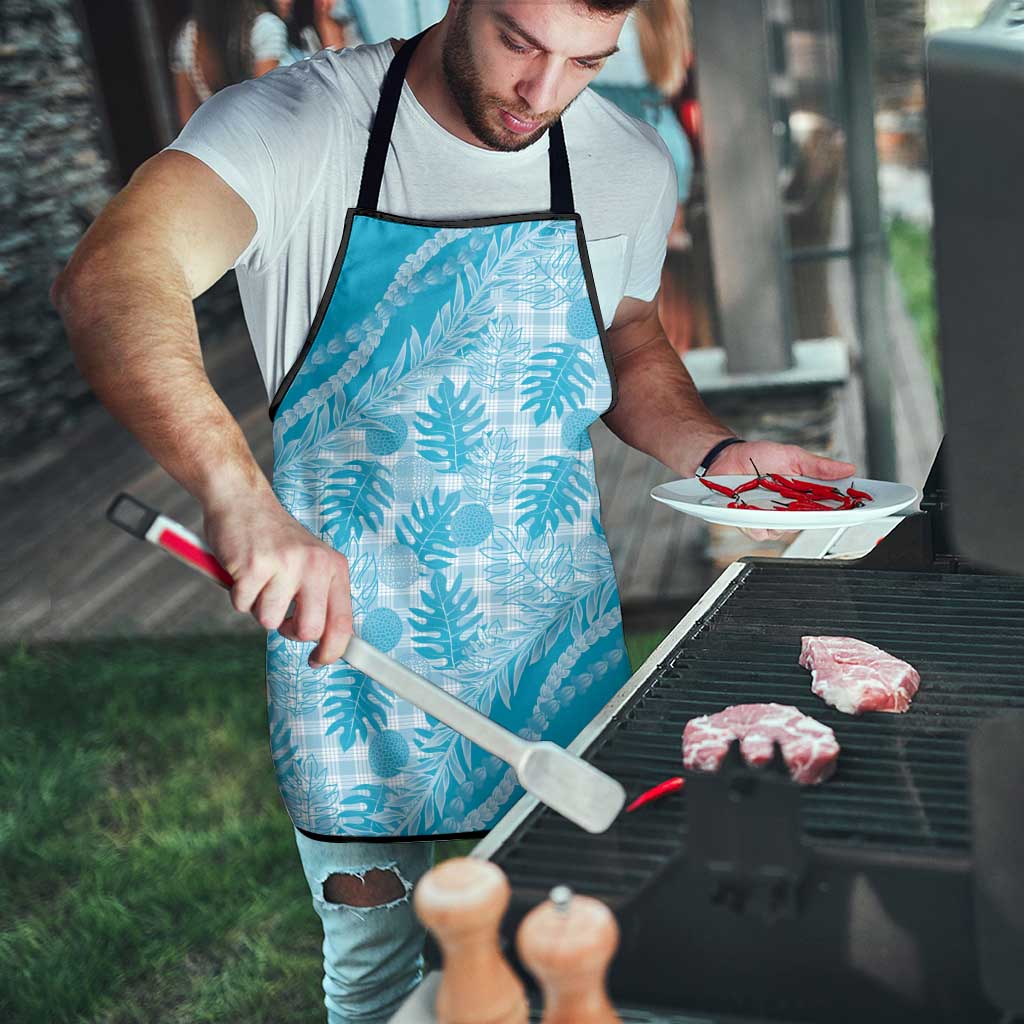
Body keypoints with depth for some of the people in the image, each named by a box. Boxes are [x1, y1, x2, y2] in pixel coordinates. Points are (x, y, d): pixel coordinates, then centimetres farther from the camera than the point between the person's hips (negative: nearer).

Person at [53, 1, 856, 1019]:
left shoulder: (630, 164, -1)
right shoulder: (297, 123, -16)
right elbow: (109, 281, -32)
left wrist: (716, 451, -4)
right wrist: (240, 494, -49)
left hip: (556, 632, 3)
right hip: (345, 628, -3)